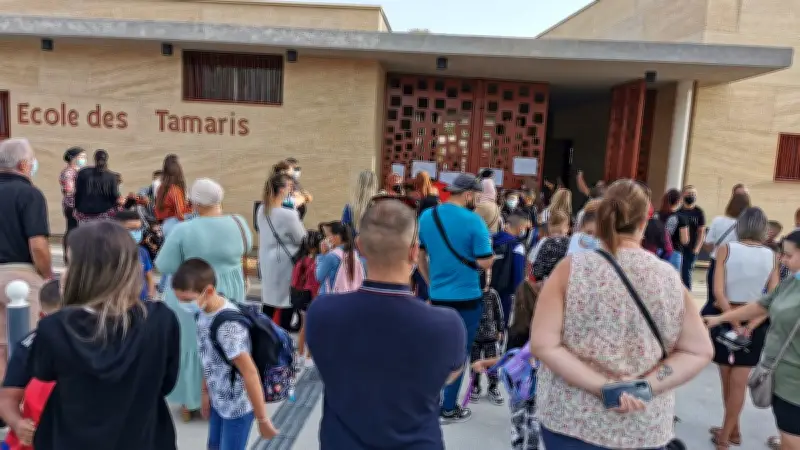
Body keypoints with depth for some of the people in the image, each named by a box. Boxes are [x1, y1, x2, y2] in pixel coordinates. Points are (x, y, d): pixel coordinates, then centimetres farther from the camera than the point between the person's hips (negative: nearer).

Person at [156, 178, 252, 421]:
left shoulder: (183, 230, -20)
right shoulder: (239, 223, -9)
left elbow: (165, 266, -13)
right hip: (229, 294, 3)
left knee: (191, 346, 15)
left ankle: (189, 404, 29)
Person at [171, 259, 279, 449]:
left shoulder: (228, 325, -32)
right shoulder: (204, 313, -5)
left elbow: (250, 373, -28)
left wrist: (263, 419, -22)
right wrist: (206, 392, 16)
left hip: (237, 406, -8)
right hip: (219, 401, 8)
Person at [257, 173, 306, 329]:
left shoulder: (262, 210, 1)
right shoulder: (288, 214, -22)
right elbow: (302, 239, -12)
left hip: (267, 262, 8)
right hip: (284, 263, -8)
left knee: (269, 297, 17)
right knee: (284, 302, 3)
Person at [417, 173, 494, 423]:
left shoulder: (426, 217, 2)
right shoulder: (473, 220, -16)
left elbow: (419, 256, 10)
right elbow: (486, 263, -16)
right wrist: (487, 244, 3)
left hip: (437, 296, 5)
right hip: (466, 298, -5)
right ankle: (449, 409, 16)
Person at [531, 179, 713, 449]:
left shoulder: (571, 269, -12)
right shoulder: (670, 278, -5)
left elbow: (542, 344, -15)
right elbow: (700, 352, 0)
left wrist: (602, 384, -14)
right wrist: (645, 386, -8)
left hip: (571, 419, -1)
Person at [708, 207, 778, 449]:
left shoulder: (726, 249, -10)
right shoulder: (771, 256, -3)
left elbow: (718, 292, -16)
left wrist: (734, 324, -13)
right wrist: (751, 326, -13)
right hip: (754, 323, 1)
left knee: (728, 380, 16)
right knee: (739, 383, 10)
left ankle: (732, 430, 31)